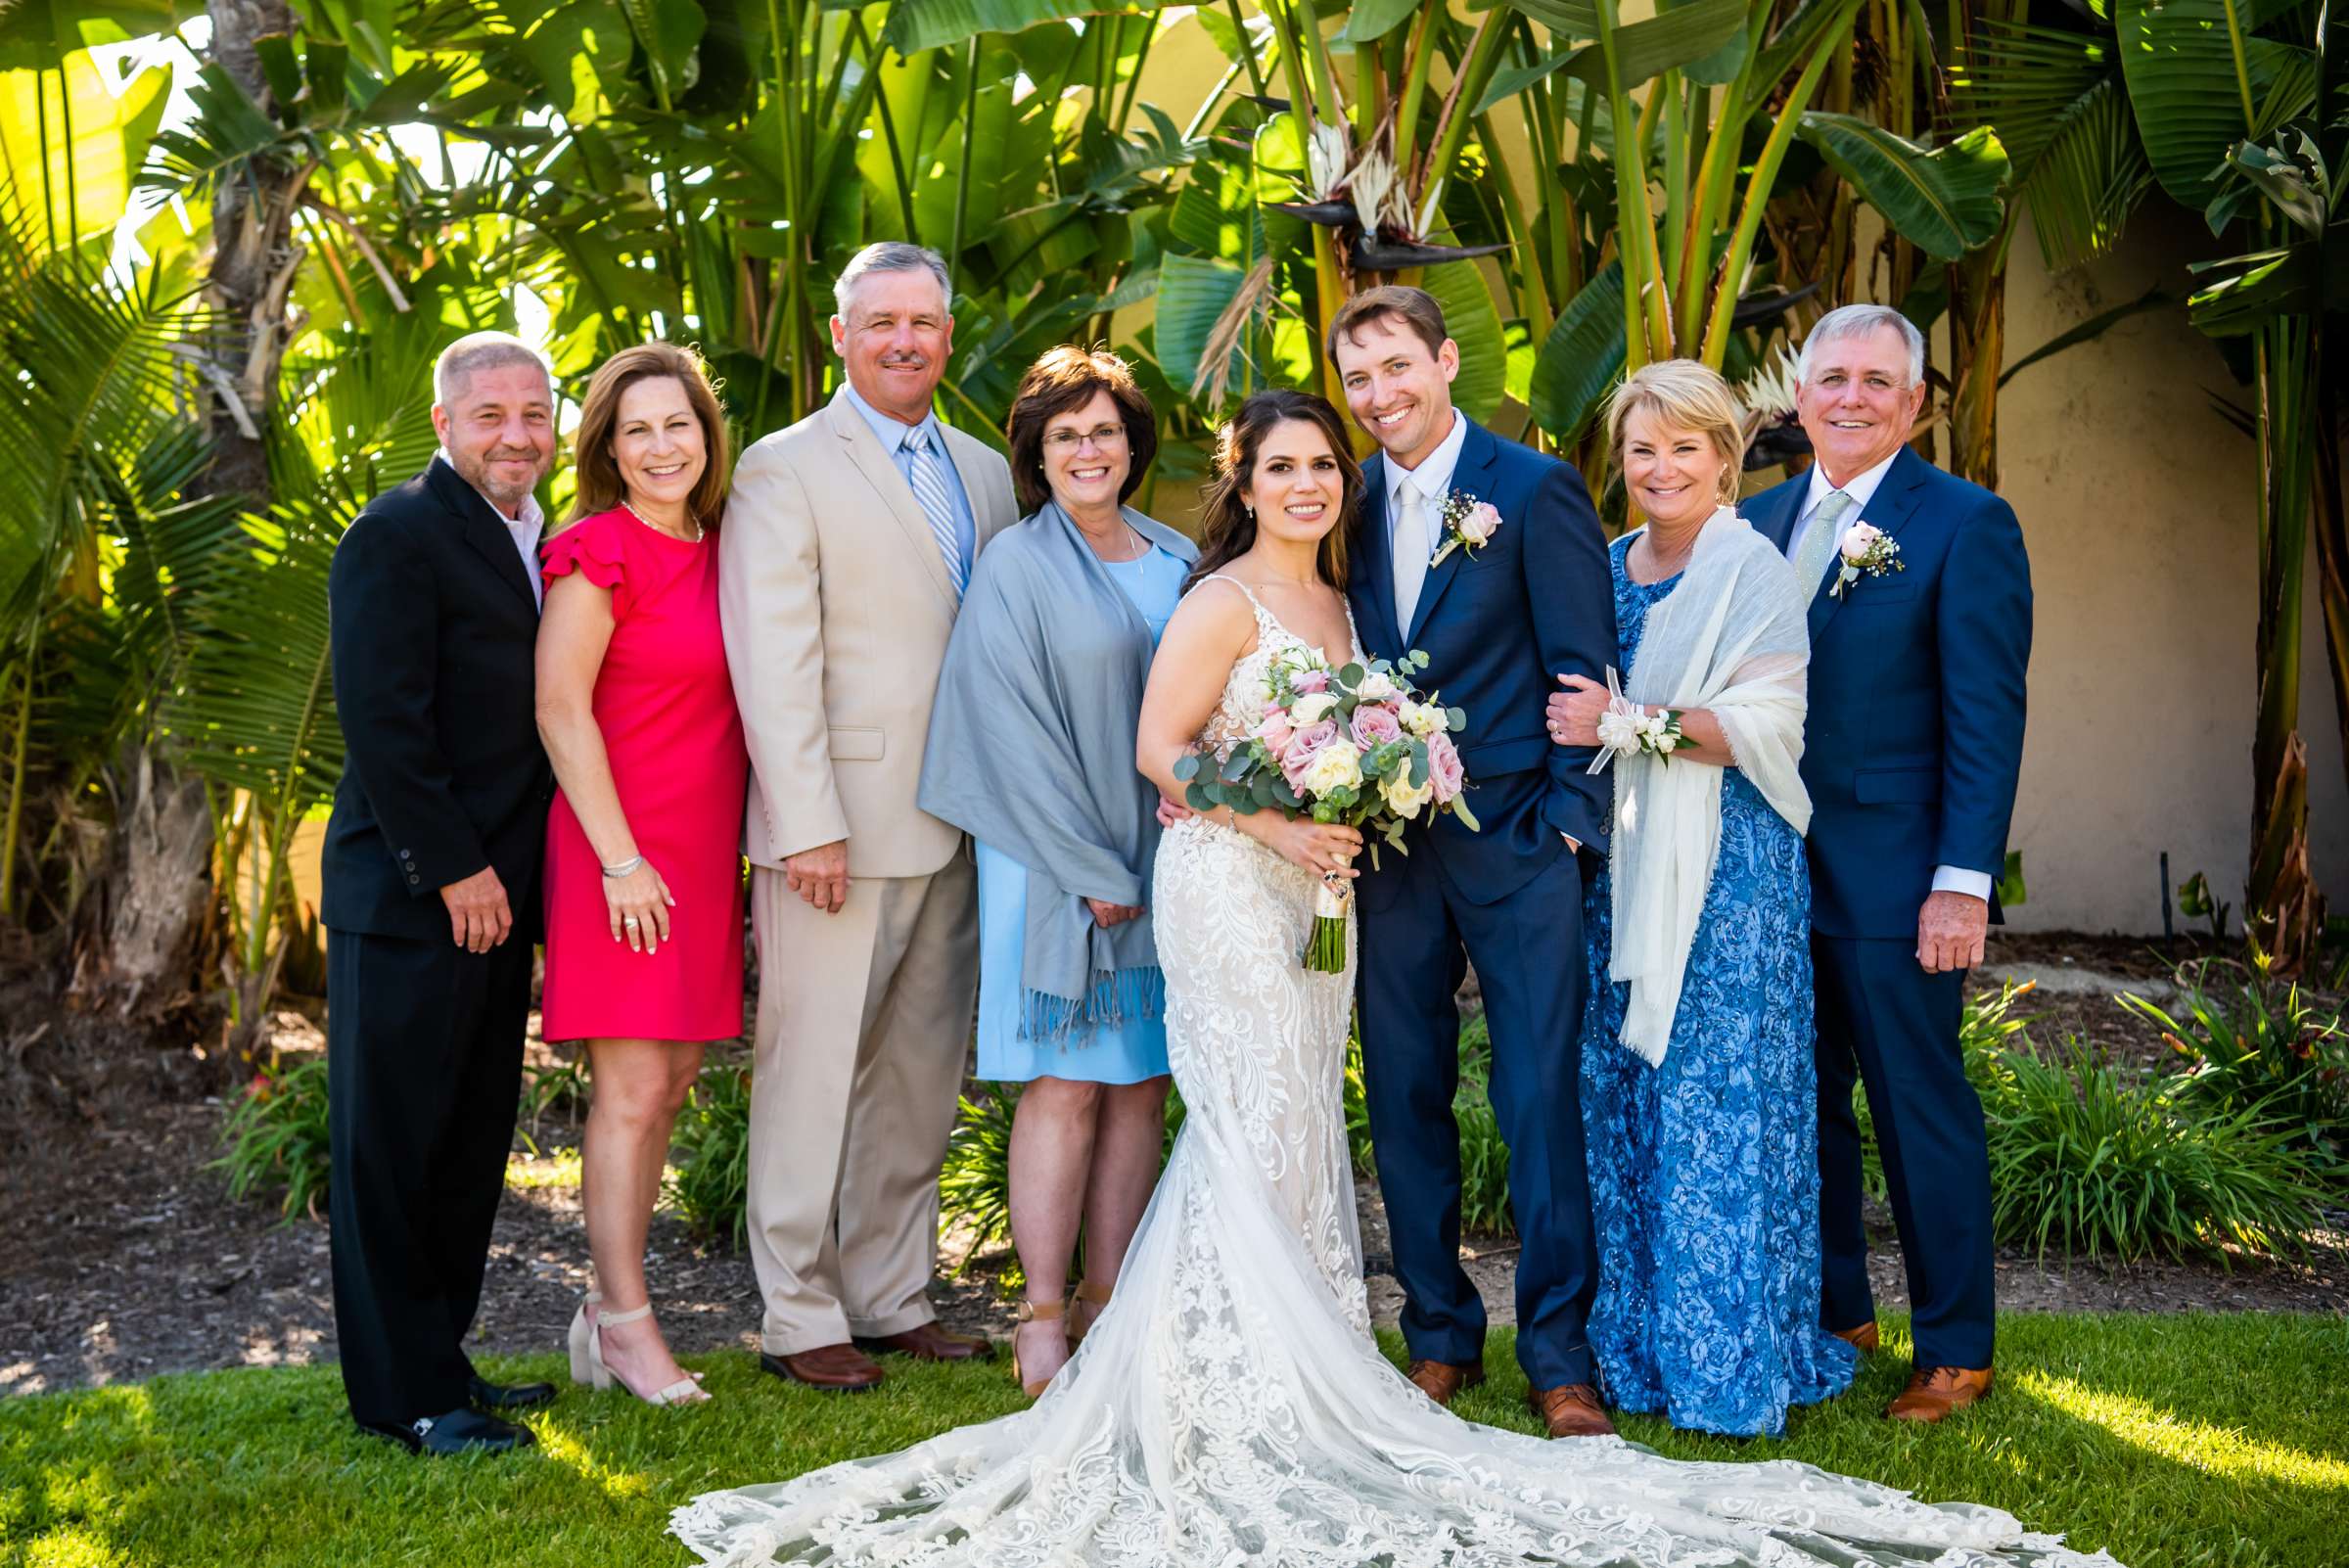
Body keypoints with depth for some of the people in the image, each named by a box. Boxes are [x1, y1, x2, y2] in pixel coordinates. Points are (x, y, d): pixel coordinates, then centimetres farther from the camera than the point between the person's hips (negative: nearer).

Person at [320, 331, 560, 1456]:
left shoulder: (538, 546, 16)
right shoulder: (397, 537, -10)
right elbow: (381, 722, -17)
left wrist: (518, 881, 10)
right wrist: (456, 870, -17)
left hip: (493, 894, 8)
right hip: (409, 898, -8)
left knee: (470, 1146, 14)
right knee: (391, 1144, 1)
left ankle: (439, 1358, 25)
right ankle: (406, 1397, 8)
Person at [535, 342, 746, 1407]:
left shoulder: (717, 550, 13)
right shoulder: (598, 550, -9)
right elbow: (559, 708, -13)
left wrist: (724, 852, 14)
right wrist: (621, 858, -16)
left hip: (701, 852, 7)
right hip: (623, 851, -7)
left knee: (669, 1085, 11)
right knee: (633, 1089, -2)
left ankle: (609, 1311, 21)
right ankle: (626, 1321, 9)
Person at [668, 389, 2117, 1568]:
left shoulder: (1337, 603, 15)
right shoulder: (1225, 599, -8)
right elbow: (1160, 746, -12)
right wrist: (1273, 825, -19)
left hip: (1317, 889, 8)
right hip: (1228, 885, -8)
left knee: (1299, 1125, 10)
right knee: (1265, 1124, -8)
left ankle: (1294, 1366, 17)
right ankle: (1243, 1384, 0)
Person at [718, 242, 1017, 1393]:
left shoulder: (984, 473, 16)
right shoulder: (784, 470, -4)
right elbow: (773, 663, -11)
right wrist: (809, 823, -17)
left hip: (956, 826, 6)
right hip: (840, 826, -6)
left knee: (921, 1078, 12)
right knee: (813, 1073, 0)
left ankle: (894, 1298, 22)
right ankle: (799, 1318, 10)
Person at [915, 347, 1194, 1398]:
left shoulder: (1177, 562, 12)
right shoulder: (1017, 567, -4)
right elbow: (1015, 730, -9)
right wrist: (1092, 868, -13)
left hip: (1165, 857, 5)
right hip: (1056, 865, -5)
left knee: (1141, 1084, 6)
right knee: (1064, 1088, -5)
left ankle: (1110, 1308, 14)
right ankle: (1043, 1322, 2)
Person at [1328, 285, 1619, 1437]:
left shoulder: (1535, 489, -3)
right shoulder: (1352, 501, 10)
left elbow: (1584, 673, -5)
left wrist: (1566, 823, -10)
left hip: (1514, 840, -4)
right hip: (1390, 845, 5)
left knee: (1541, 1096, -3)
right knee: (1405, 1097, 9)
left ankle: (1560, 1354, 8)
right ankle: (1439, 1334, 22)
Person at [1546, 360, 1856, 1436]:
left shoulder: (1751, 569, -5)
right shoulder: (1608, 568, 14)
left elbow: (1766, 728, -14)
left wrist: (1629, 724, -18)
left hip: (1725, 866, -6)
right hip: (1620, 861, 7)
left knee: (1714, 1100, -5)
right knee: (1619, 1097, 7)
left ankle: (1731, 1360, 6)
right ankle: (1636, 1345, 18)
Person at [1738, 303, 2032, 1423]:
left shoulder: (1965, 523, -6)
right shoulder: (1762, 518, 10)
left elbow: (1986, 720, -11)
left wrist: (1962, 882, -16)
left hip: (1893, 879, -5)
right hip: (1774, 868, 6)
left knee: (1922, 1109, 3)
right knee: (1803, 1103, 14)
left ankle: (1955, 1351, 17)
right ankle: (1830, 1314, 29)